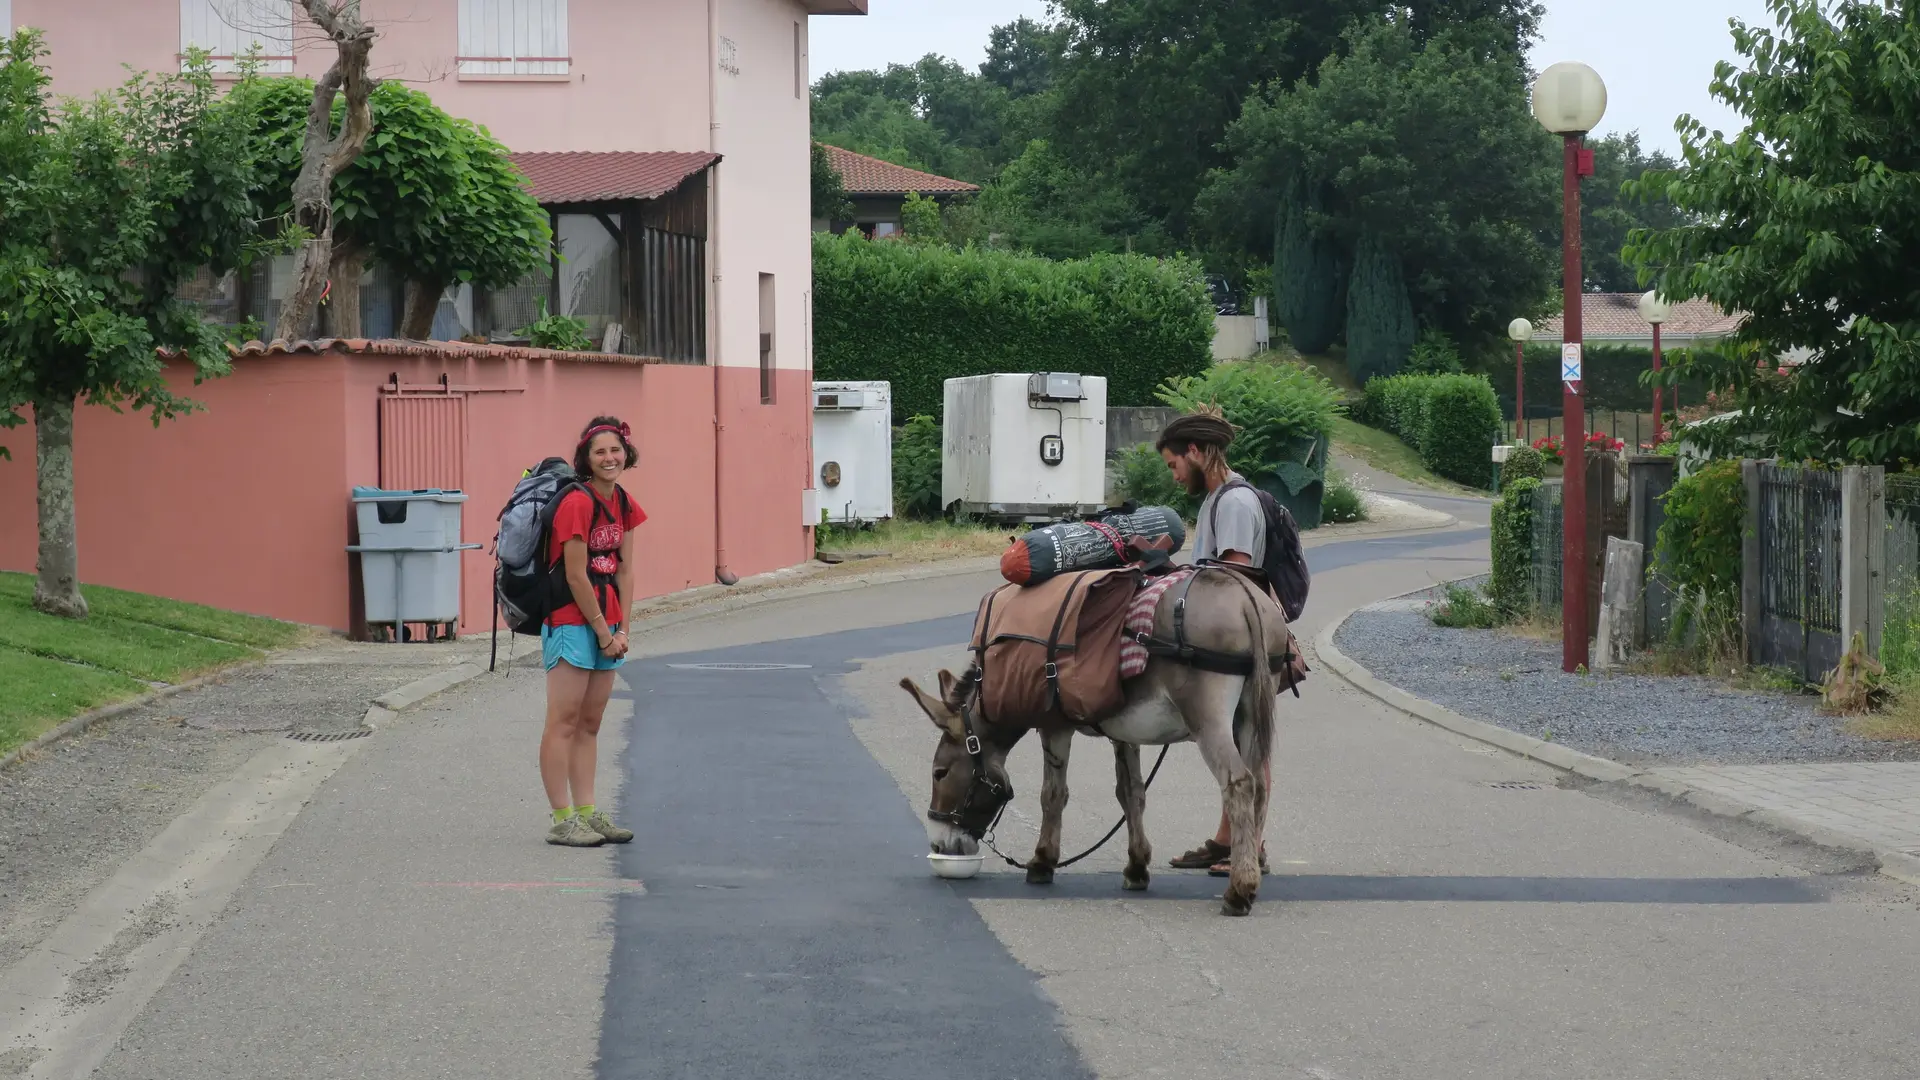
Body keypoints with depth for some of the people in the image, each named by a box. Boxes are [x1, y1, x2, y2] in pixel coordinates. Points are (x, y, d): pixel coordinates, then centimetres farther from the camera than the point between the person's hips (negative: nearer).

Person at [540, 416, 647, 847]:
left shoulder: (624, 505, 8)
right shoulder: (578, 503, -16)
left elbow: (624, 570, 10)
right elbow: (576, 576, -16)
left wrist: (621, 630, 3)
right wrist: (603, 632, -10)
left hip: (604, 624, 8)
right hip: (571, 621, -8)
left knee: (591, 722, 11)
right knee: (564, 721, -5)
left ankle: (588, 814, 15)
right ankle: (562, 820, -4)